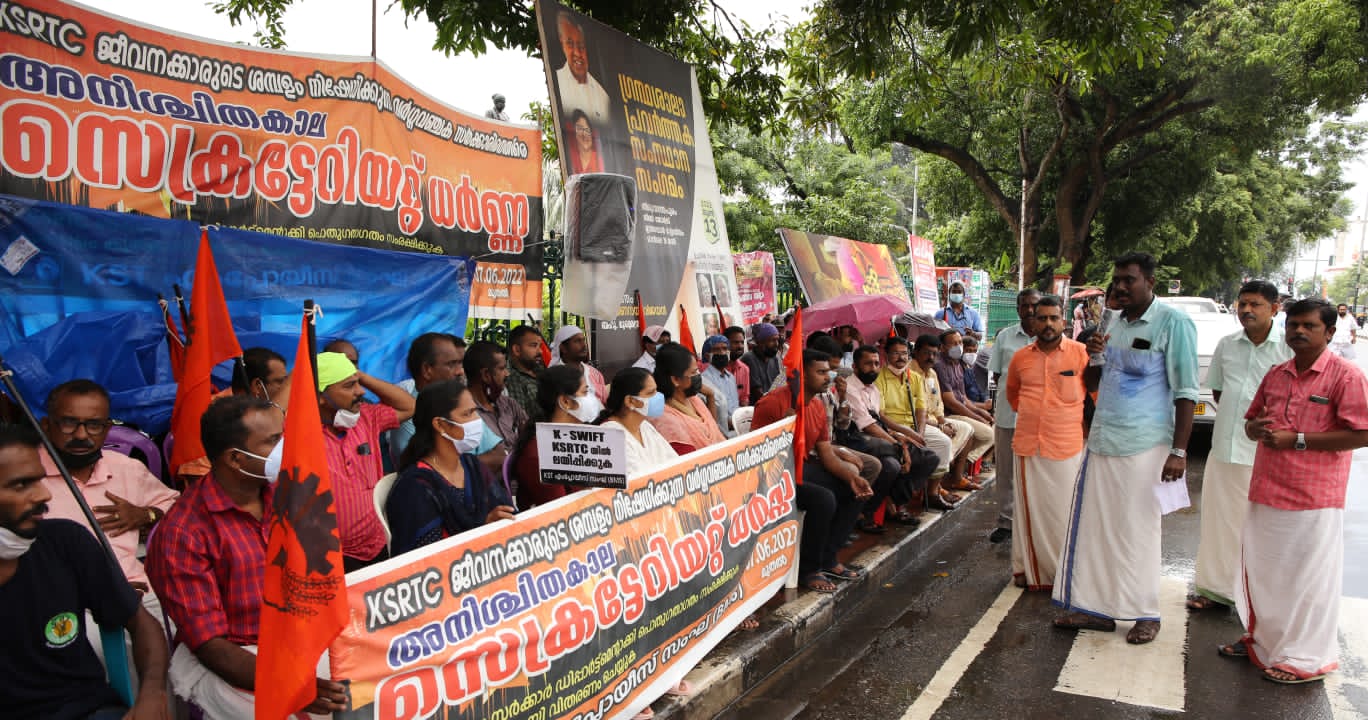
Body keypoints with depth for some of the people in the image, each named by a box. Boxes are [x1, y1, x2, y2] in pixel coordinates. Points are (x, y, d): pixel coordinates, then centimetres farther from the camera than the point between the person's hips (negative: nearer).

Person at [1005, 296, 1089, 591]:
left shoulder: (1081, 353, -5)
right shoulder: (1021, 357, 7)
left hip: (1066, 447, -3)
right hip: (1027, 445, 3)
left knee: (1063, 511, 4)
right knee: (1030, 510, 11)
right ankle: (1029, 569, 22)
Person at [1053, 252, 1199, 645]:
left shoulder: (1173, 323, -7)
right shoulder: (1115, 325, 13)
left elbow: (1185, 391, -10)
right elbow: (1092, 383, 20)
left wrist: (1179, 451, -15)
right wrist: (1093, 356, -2)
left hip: (1143, 447, -6)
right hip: (1102, 441, 7)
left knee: (1138, 530, 2)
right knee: (1095, 525, 8)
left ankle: (1146, 613, 16)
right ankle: (1096, 607, 18)